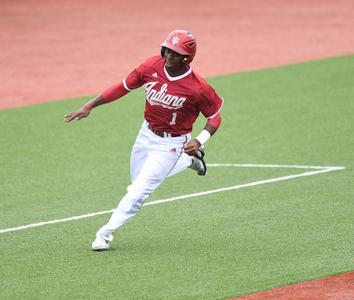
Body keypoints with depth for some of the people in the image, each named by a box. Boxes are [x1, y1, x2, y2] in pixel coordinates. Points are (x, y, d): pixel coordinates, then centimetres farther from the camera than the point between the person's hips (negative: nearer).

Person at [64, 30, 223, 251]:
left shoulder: (197, 88, -25)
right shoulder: (152, 66, -14)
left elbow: (215, 117, -12)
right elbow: (124, 87, -3)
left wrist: (199, 141, -28)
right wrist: (89, 106, -6)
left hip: (171, 144, -6)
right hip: (146, 134, 6)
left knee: (138, 191, -12)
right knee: (138, 180, 25)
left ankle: (106, 233, 2)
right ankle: (189, 160, 40)